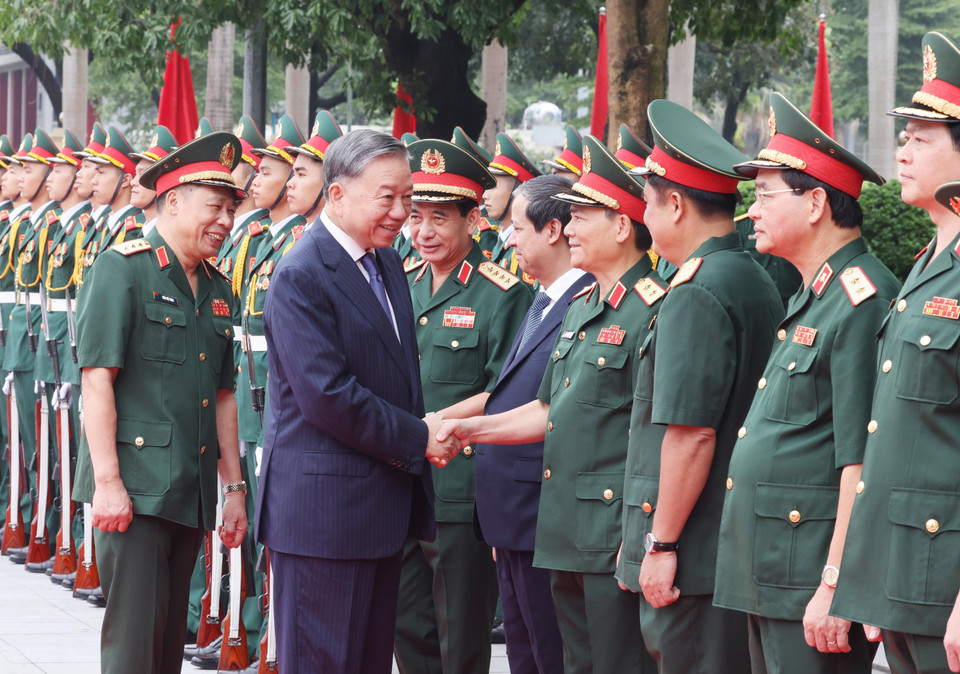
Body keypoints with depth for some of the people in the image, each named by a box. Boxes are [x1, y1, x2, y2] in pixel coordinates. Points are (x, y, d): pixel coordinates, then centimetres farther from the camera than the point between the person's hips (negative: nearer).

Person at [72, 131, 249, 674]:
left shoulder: (218, 288, 14)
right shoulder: (123, 269, -7)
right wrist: (107, 480, -18)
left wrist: (234, 486, 16)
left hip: (192, 492, 7)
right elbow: (97, 379, -13)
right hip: (133, 486, -7)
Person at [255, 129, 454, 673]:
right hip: (323, 509, -9)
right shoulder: (300, 277, -16)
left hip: (384, 504, 9)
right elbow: (327, 397, -22)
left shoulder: (387, 263, 13)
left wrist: (423, 428, 2)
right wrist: (418, 439, -15)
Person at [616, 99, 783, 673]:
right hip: (742, 553, 10)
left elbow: (692, 435, -21)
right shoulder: (759, 283, 14)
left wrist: (660, 544, -16)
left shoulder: (696, 297, -16)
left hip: (695, 558, -10)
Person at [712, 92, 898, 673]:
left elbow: (863, 461, -21)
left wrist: (835, 587, -23)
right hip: (769, 580, 10)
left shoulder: (861, 302, -15)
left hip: (813, 583, -10)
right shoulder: (808, 300, 18)